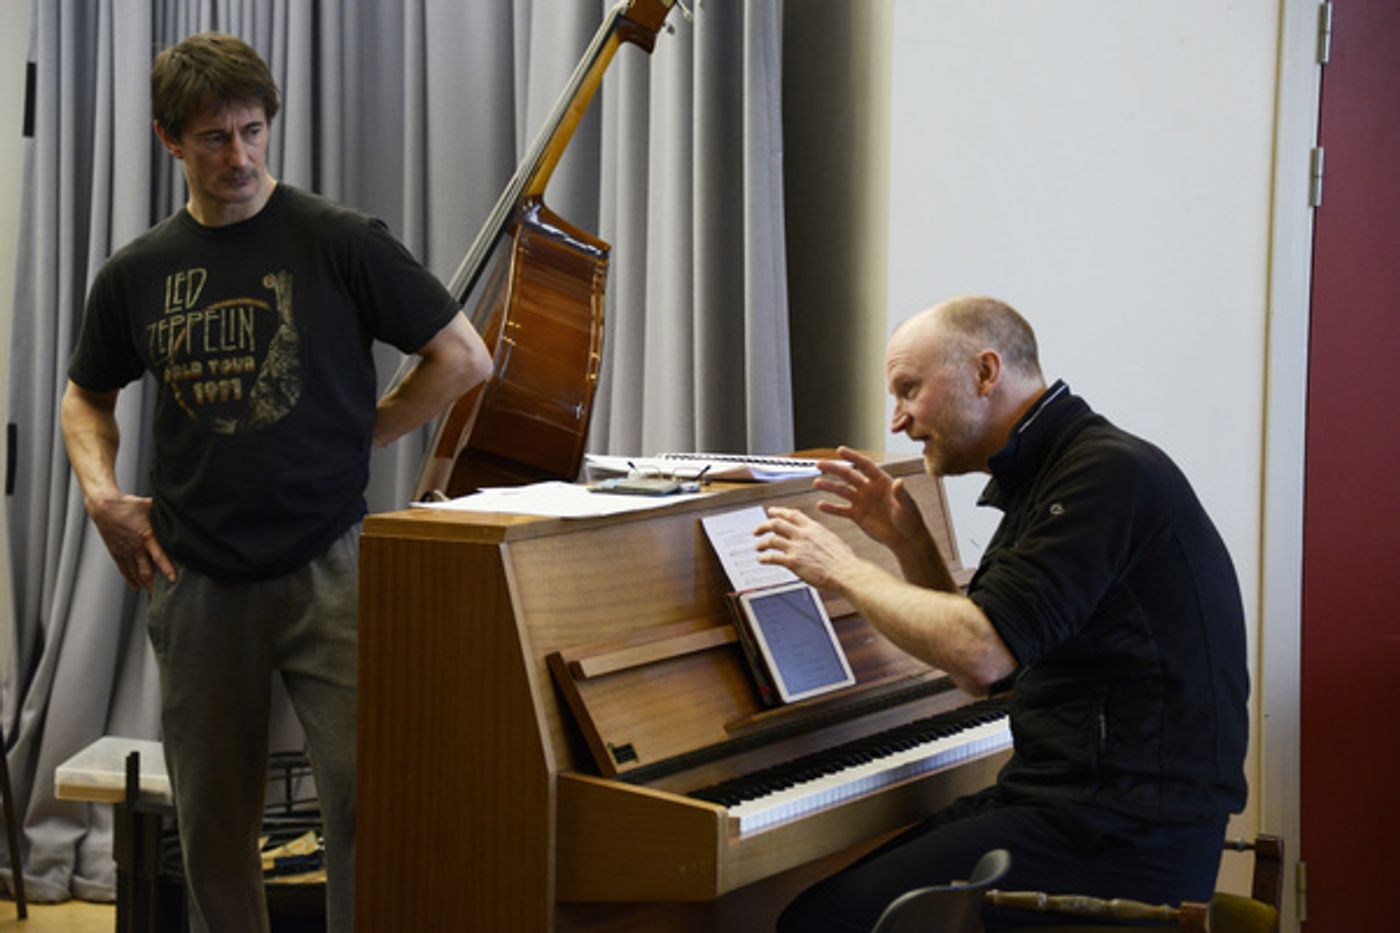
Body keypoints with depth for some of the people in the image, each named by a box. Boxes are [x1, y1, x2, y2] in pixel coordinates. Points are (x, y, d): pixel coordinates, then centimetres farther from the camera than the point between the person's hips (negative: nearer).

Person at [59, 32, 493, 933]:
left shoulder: (339, 241, -4)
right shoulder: (138, 272, 7)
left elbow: (464, 358, 0)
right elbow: (88, 396, 23)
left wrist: (355, 438, -2)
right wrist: (102, 494, 6)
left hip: (325, 563, -3)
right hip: (196, 578, 4)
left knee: (367, 796, -10)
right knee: (214, 820, 10)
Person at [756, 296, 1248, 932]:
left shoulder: (1110, 472, -15)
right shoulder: (1037, 476, 17)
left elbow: (983, 654, -23)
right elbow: (984, 678, 23)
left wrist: (842, 569, -10)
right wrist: (907, 543, 13)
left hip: (1122, 843, -10)